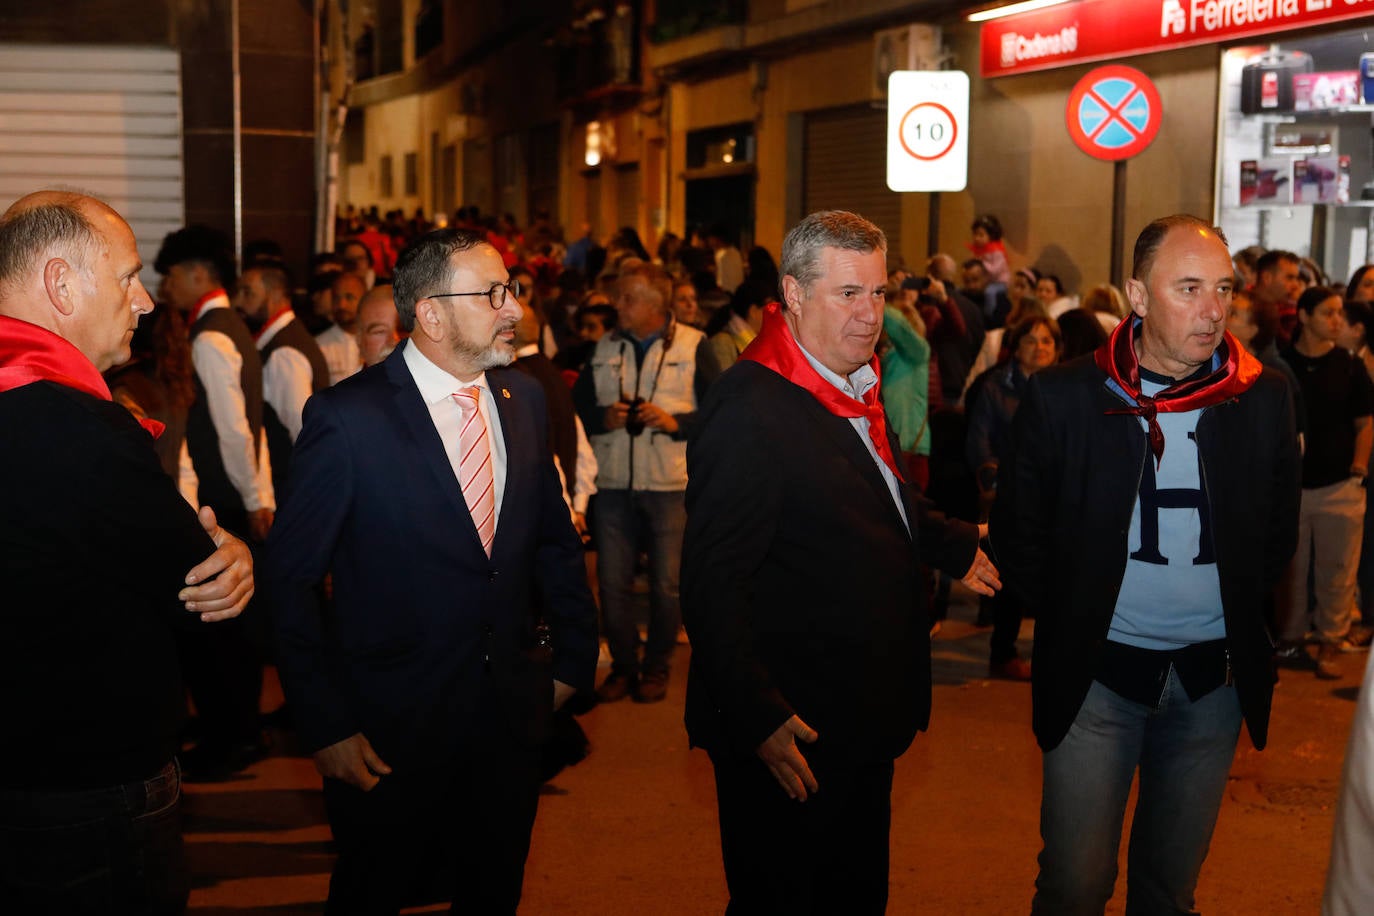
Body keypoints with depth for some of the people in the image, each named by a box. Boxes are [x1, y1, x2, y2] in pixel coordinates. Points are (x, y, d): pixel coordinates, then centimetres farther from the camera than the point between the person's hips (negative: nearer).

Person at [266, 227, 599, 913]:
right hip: (390, 731, -5)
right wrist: (325, 727, -14)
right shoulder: (347, 418, -16)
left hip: (511, 720, 5)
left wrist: (573, 654, 10)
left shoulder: (523, 399, 3)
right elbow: (287, 579, -12)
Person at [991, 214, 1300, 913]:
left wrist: (1242, 616, 5)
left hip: (1215, 677, 2)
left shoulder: (1262, 397, -2)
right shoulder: (1063, 396, -9)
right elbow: (1017, 533, 1)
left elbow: (1278, 530, 11)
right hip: (1097, 674, -2)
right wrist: (1071, 621, 0)